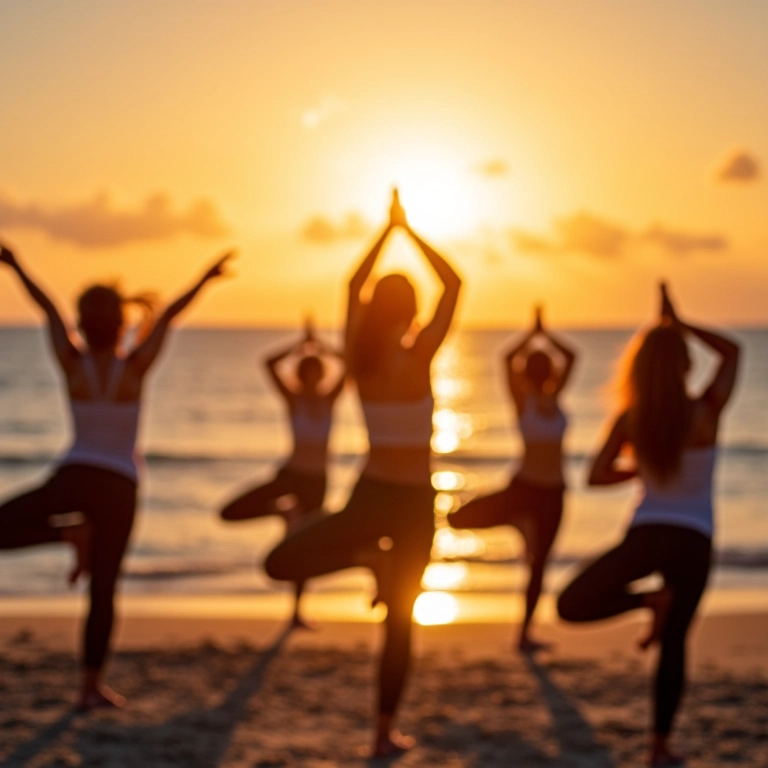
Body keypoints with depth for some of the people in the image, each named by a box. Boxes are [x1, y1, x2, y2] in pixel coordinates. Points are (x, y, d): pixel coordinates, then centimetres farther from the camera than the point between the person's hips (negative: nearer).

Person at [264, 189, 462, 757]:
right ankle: (385, 732, 9)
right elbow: (454, 284, -5)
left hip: (371, 496, 2)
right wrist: (409, 231, 1)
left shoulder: (359, 359, -3)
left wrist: (387, 230, 16)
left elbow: (354, 286, 13)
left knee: (279, 564, 16)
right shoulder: (419, 358, -14)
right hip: (414, 502, -2)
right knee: (400, 620, 9)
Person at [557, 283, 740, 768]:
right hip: (695, 541, 1)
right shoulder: (706, 412, -9)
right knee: (674, 642, 13)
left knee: (572, 606, 8)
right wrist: (680, 323, 6)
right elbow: (732, 351, 8)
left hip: (648, 533, -1)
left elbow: (597, 476, 3)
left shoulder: (630, 419, -4)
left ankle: (650, 600, -14)